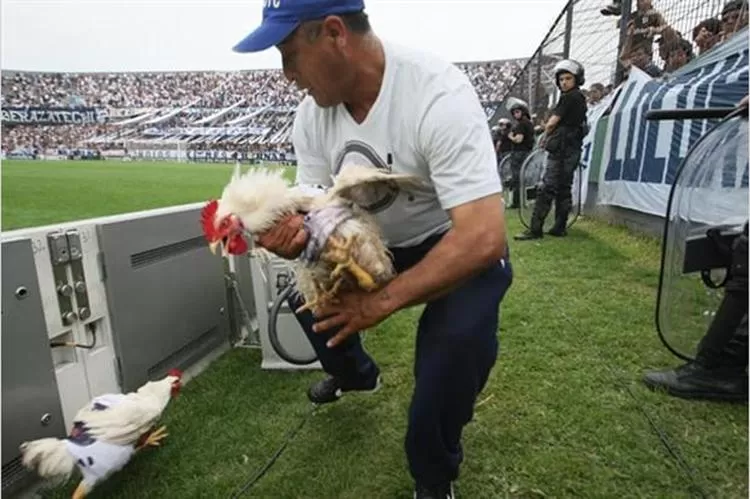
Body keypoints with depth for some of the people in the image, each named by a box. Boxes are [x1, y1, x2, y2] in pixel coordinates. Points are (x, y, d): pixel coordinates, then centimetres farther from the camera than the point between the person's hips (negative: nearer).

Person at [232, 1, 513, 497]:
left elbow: (484, 238, -38)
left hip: (460, 245, -6)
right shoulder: (312, 114, -10)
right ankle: (357, 374, 37)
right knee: (308, 295, 3)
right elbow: (317, 209, -3)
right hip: (377, 245, 6)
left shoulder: (439, 96, -32)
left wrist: (381, 302, -37)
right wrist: (296, 232, -28)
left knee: (457, 341, -30)